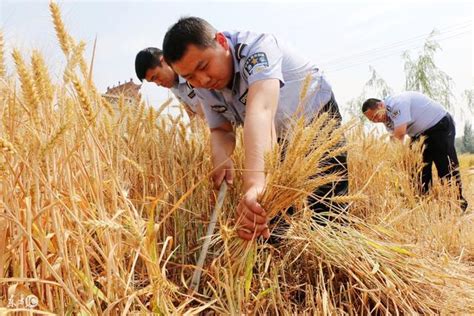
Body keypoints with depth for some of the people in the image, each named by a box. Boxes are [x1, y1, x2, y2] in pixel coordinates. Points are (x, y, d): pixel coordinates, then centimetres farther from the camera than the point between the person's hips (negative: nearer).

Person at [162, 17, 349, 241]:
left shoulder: (257, 48, -36)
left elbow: (260, 110, -54)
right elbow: (221, 130, -7)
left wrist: (254, 183, -69)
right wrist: (220, 158, -34)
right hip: (280, 139, 6)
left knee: (325, 211, -14)